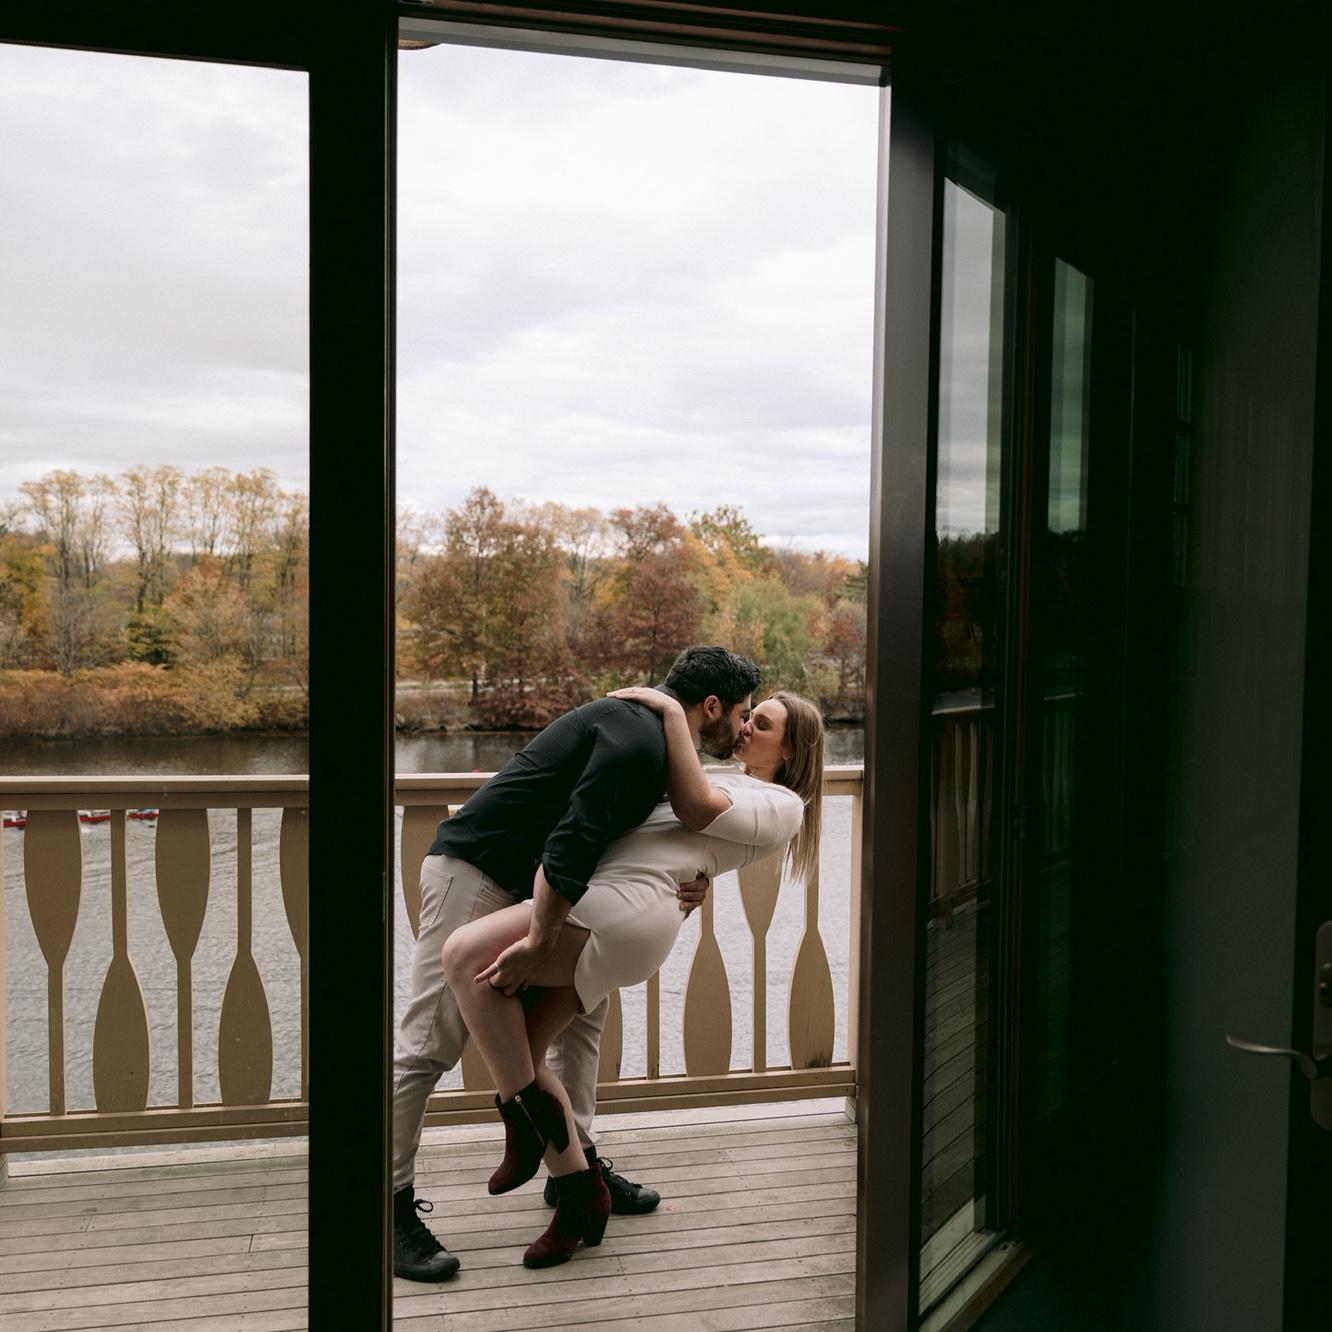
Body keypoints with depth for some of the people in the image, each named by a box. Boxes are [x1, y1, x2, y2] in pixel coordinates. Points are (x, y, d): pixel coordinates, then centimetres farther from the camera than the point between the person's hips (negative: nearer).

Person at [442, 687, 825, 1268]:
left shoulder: (782, 805, 7)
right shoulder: (726, 780, 34)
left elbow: (695, 806, -6)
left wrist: (672, 713, -2)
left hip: (632, 902, -9)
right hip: (596, 902, 9)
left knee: (465, 953, -21)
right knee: (517, 1055, 2)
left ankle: (528, 1119, -8)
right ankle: (581, 1195, 13)